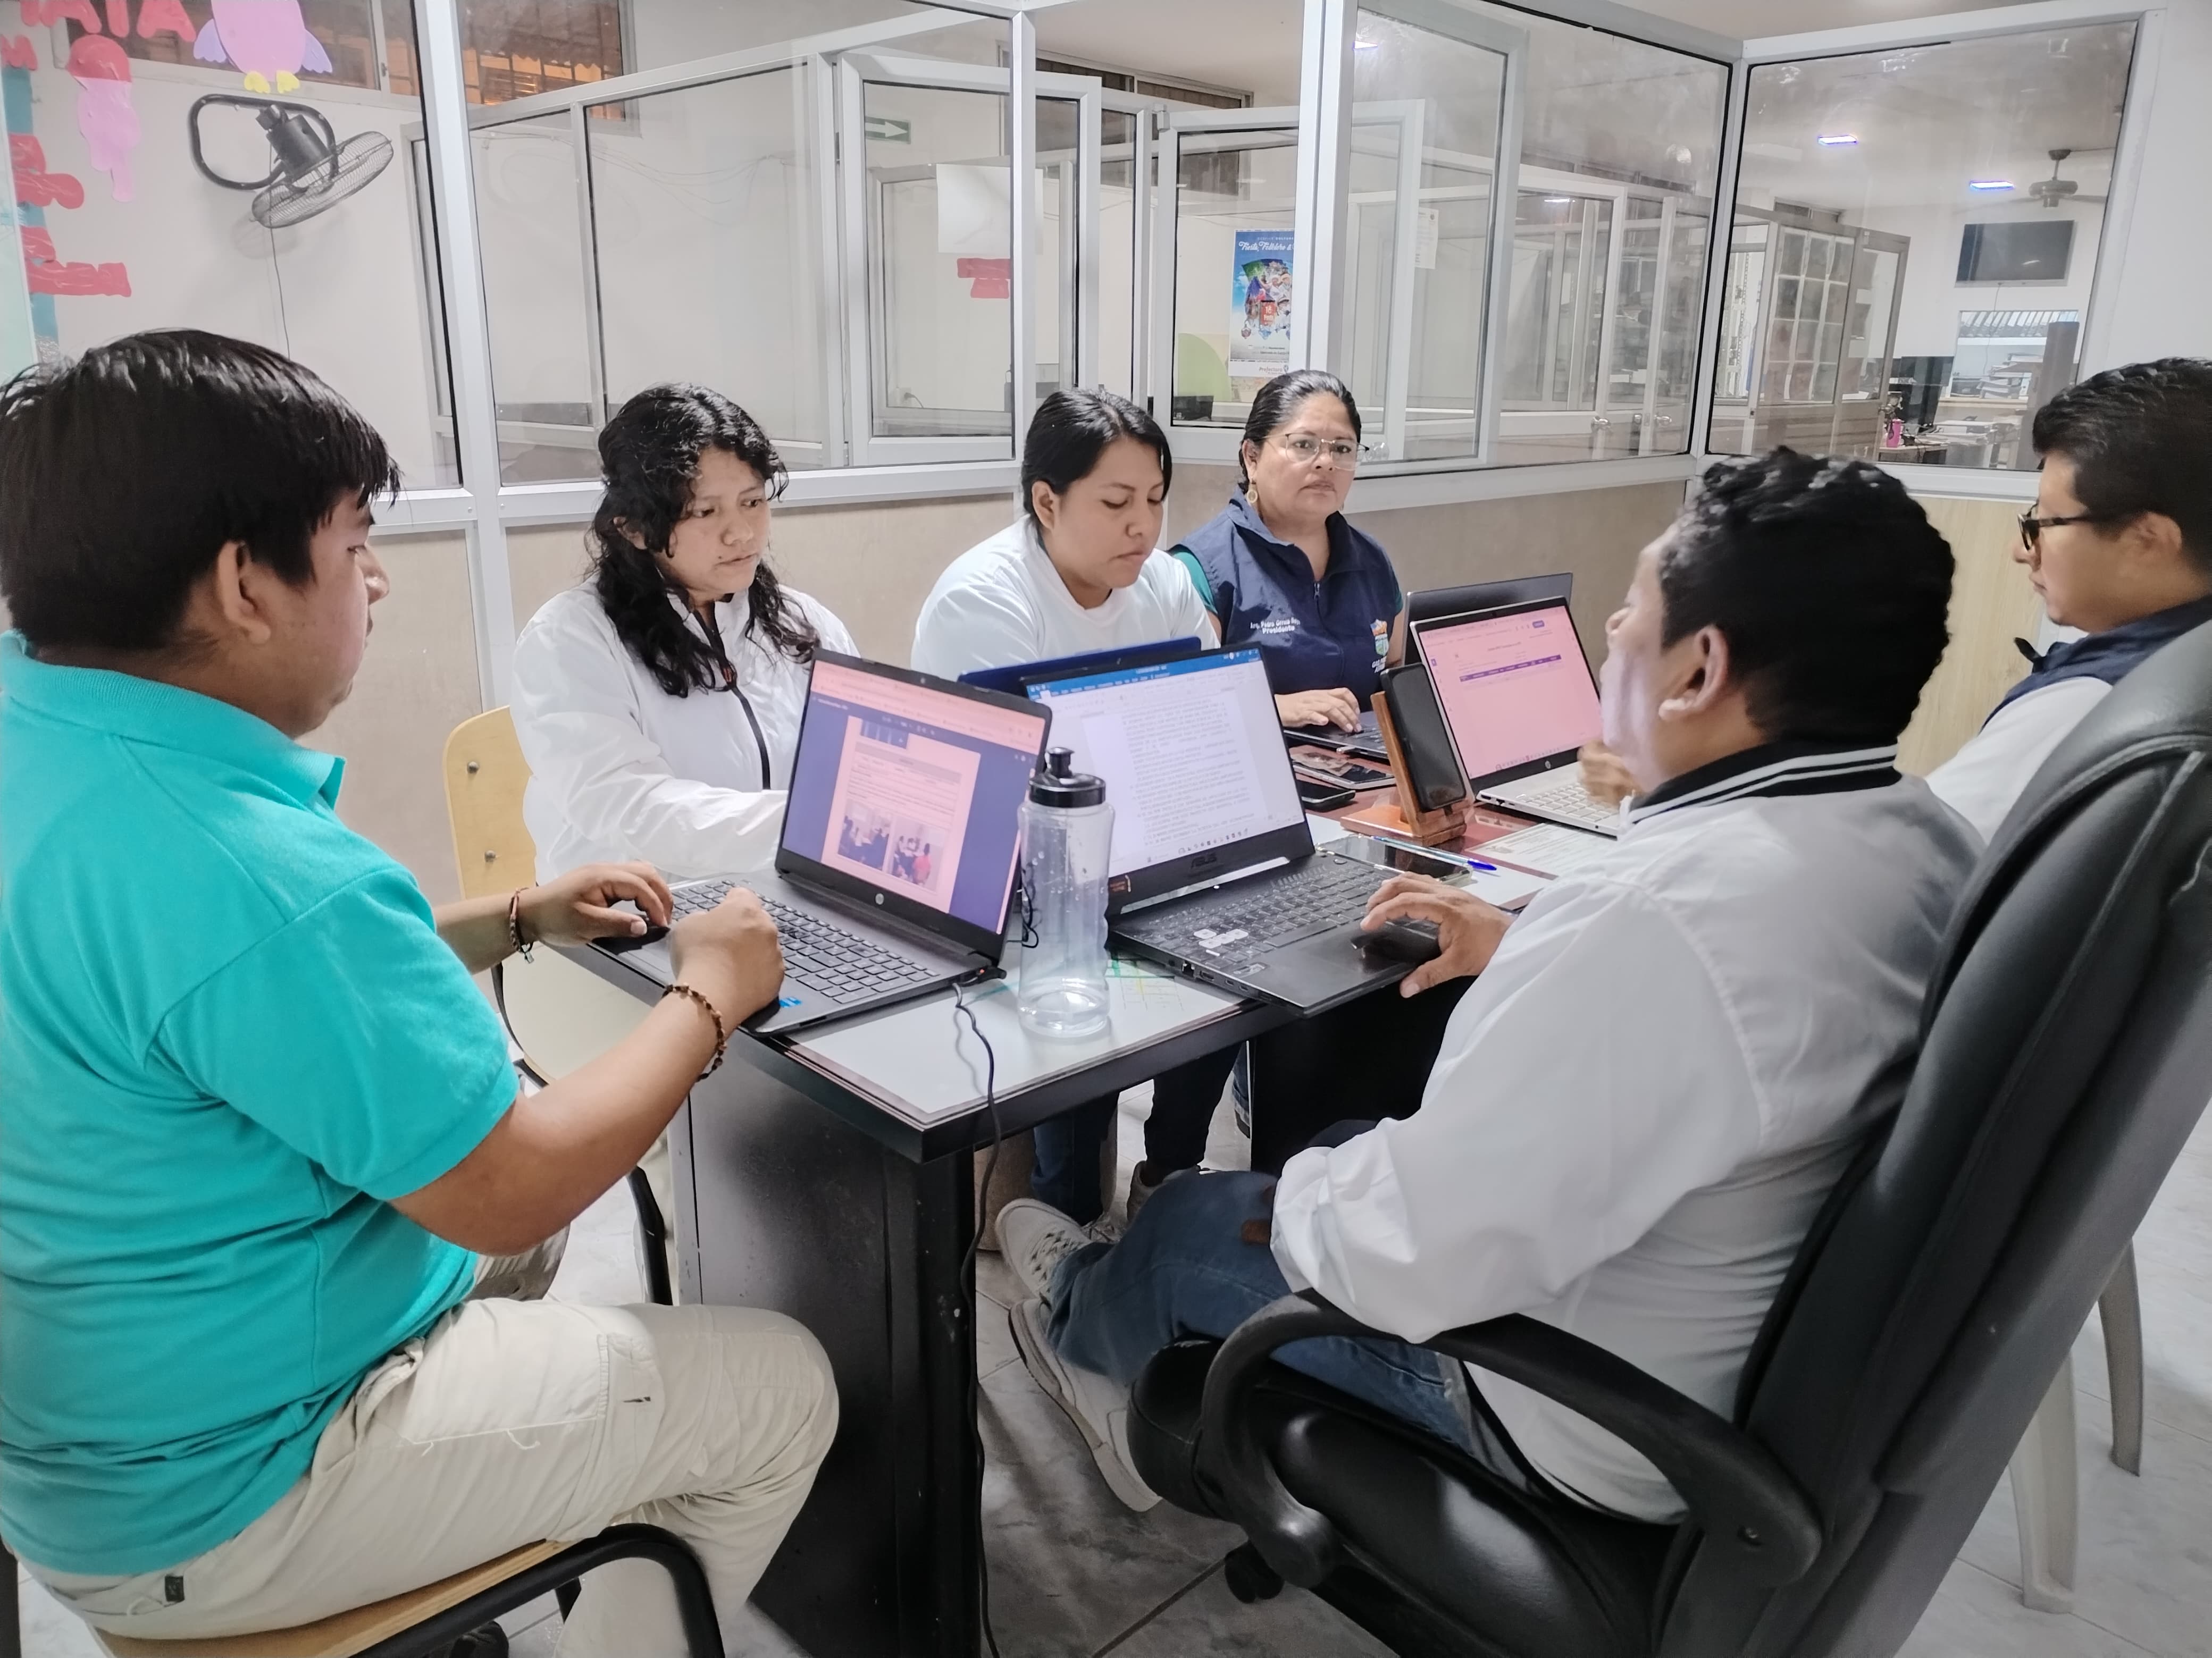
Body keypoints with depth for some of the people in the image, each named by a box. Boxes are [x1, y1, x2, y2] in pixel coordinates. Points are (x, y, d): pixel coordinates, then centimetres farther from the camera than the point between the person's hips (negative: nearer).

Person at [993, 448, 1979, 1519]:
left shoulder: (1665, 912, -37)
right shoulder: (1930, 840, -7)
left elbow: (1410, 1261, -33)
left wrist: (1296, 1201, -12)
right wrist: (1535, 954, 9)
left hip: (1603, 1436, -8)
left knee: (1190, 1220, 13)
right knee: (1355, 1143, 24)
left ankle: (1088, 1320, 50)